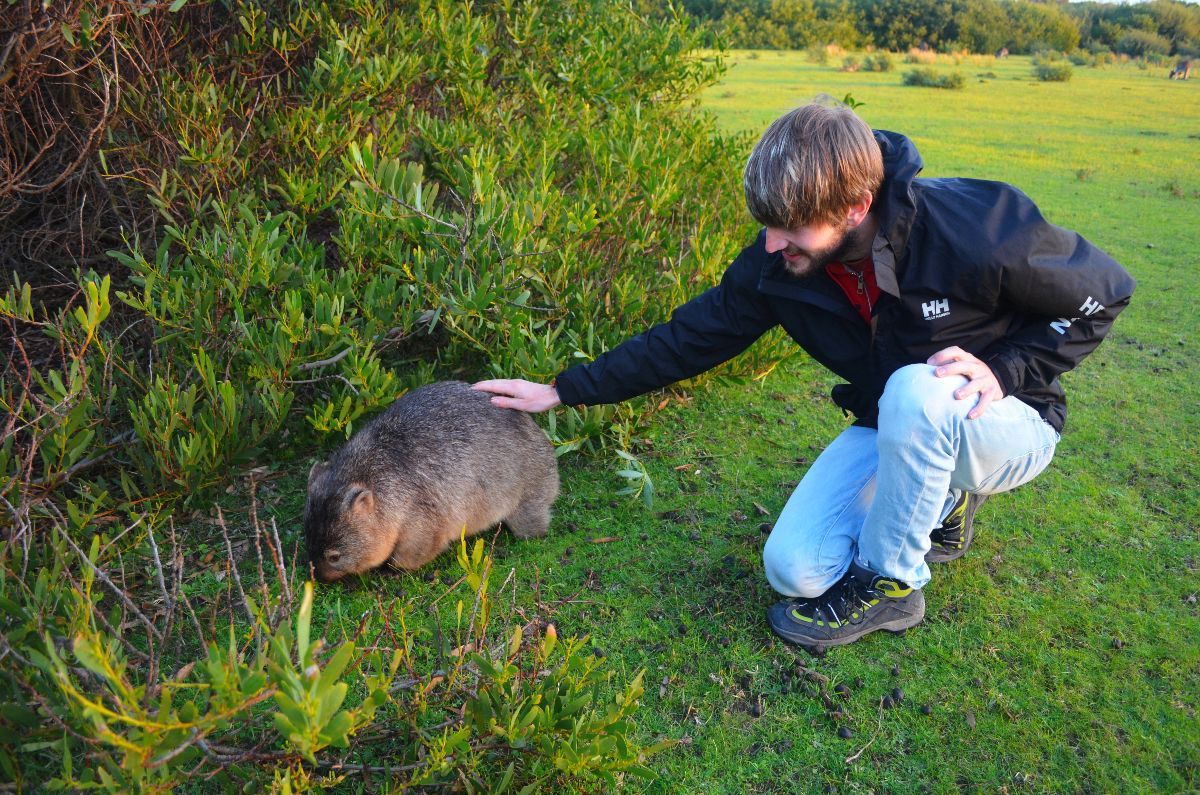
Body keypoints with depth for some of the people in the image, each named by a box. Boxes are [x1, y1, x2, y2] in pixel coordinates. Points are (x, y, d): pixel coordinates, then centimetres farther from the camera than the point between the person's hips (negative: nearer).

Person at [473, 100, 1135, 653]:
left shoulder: (975, 228, -30)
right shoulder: (777, 263, -17)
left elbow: (1103, 293, -13)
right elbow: (690, 336, -7)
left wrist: (1002, 369, -27)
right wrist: (563, 391, -7)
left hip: (1006, 424, -4)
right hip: (895, 429, 4)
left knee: (918, 391, -39)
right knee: (794, 571, -10)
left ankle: (887, 583, -13)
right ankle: (942, 498, 15)